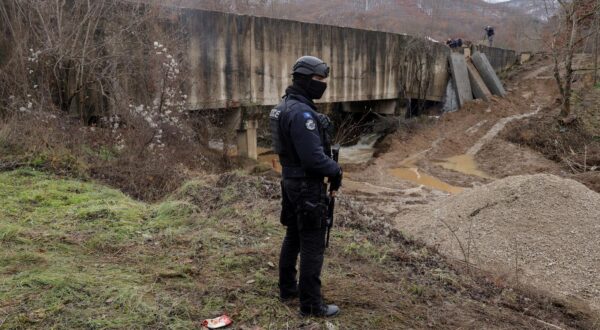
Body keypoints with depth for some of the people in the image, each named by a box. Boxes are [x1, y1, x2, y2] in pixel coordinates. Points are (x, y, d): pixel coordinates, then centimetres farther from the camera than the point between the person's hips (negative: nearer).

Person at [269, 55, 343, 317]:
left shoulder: (285, 106, 10)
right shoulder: (301, 112, -23)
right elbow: (313, 156, -27)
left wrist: (330, 167, 13)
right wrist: (335, 171, -9)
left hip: (291, 180, 10)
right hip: (307, 186, -10)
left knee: (294, 236, 20)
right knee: (313, 244, -1)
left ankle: (287, 288, 34)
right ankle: (311, 304, 8)